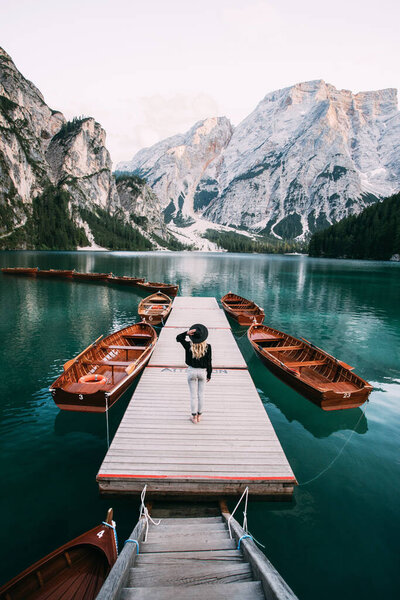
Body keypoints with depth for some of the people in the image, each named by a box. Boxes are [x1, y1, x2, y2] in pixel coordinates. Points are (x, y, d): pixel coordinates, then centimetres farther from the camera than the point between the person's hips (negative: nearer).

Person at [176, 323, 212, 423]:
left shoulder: (189, 346, -14)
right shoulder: (207, 347, -14)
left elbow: (178, 338, 2)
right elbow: (209, 362, -7)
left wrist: (187, 332, -11)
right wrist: (209, 375, 5)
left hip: (192, 371, 0)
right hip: (202, 371, 1)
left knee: (193, 394, 9)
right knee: (200, 394, 15)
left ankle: (194, 417, 18)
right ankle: (199, 416, 26)